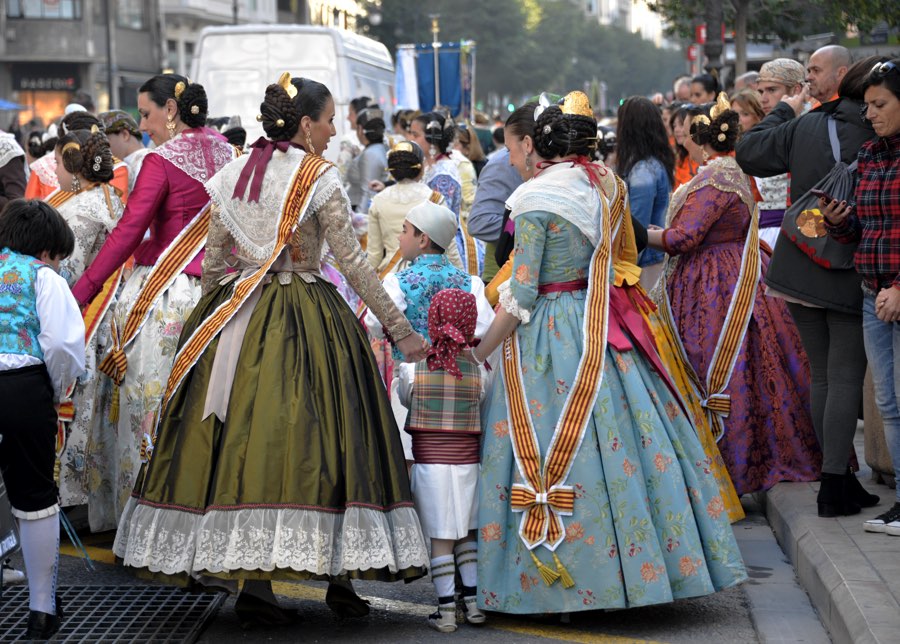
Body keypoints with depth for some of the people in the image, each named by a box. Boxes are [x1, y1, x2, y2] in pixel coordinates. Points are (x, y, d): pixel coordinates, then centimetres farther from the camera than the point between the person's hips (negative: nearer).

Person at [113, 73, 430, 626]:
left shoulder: (233, 177, 8)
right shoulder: (319, 177, -6)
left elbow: (214, 262, 11)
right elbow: (354, 263, -8)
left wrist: (212, 321, 23)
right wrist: (400, 330, -3)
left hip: (233, 317, 5)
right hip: (306, 324, -5)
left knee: (243, 440, 4)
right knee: (314, 437, -1)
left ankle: (251, 579, 1)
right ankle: (339, 571, 1)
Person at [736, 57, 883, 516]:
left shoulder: (804, 127, -3)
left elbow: (748, 153, 7)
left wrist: (785, 110, 18)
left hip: (799, 270, 5)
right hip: (851, 279, -5)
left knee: (822, 377, 14)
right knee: (846, 380, 1)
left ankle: (840, 478, 19)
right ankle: (835, 487, -1)